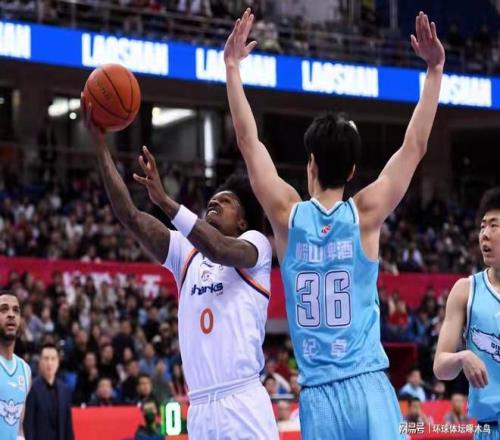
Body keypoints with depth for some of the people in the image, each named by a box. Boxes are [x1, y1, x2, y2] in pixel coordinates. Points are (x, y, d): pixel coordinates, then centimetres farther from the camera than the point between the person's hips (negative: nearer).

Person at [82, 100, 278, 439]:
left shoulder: (256, 244, 4)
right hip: (199, 409, 5)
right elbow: (129, 216, 8)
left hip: (243, 404, -5)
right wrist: (100, 144, 2)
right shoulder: (187, 255, 18)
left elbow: (219, 250, -20)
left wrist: (165, 200, -26)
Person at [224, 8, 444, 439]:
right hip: (368, 387, -1)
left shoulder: (289, 215, 1)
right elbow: (414, 147, 3)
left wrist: (232, 67, 14)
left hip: (318, 395, 1)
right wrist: (435, 70, 5)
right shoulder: (365, 215, -1)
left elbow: (249, 142, 8)